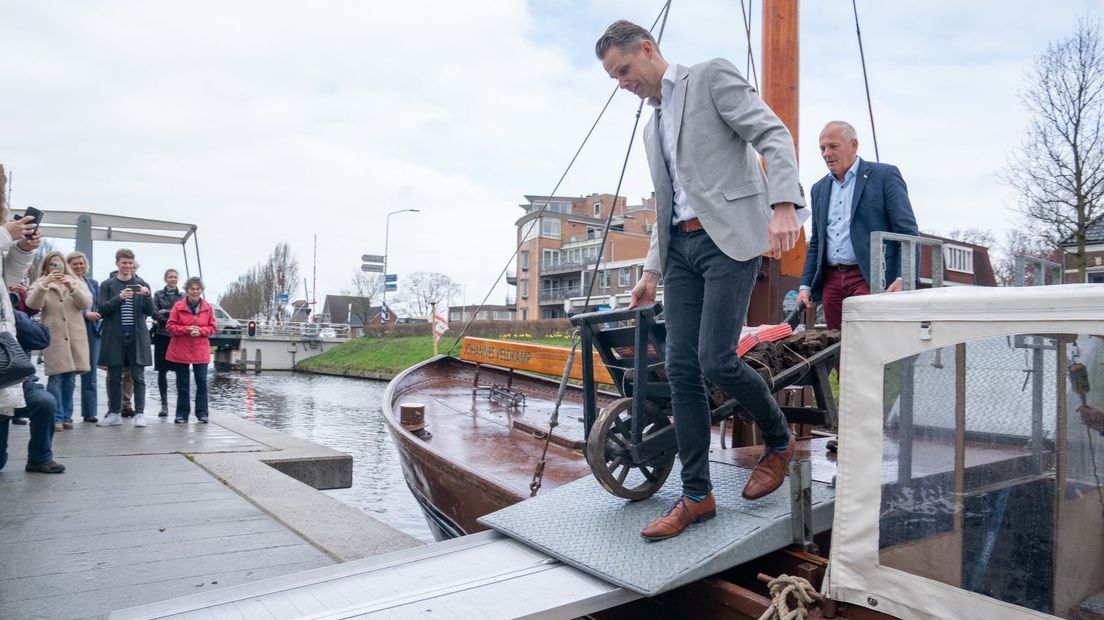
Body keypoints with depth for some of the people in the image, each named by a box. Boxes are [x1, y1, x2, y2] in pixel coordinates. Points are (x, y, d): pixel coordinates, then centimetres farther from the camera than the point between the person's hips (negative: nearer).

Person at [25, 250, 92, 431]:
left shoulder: (76, 282, 13)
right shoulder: (41, 284, 7)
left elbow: (87, 303, -2)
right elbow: (33, 304, -12)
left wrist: (72, 288, -18)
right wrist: (44, 284, -25)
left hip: (75, 337, 2)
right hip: (53, 337, -2)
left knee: (70, 378, 6)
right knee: (56, 377, -9)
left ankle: (66, 416, 15)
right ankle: (56, 418, -4)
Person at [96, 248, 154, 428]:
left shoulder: (142, 284, 9)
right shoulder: (107, 285, 7)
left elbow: (150, 311, 4)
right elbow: (102, 309, -2)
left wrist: (146, 296, -14)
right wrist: (119, 297, -18)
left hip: (137, 337, 0)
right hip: (114, 337, 0)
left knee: (138, 377, 0)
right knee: (114, 377, 5)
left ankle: (139, 413, 2)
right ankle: (115, 414, 14)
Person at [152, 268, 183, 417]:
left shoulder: (182, 296, 9)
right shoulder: (158, 295, 9)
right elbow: (155, 314, -1)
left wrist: (165, 312, -8)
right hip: (162, 336, 1)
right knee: (162, 371, 2)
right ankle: (164, 404, 9)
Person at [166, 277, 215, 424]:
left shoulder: (207, 307, 3)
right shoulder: (178, 306, -1)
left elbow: (212, 327, 6)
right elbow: (170, 326, -2)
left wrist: (200, 331, -13)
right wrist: (186, 329, -16)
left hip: (200, 351, 0)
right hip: (181, 350, 0)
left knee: (202, 382, -3)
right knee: (182, 383, 7)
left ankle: (202, 413, 5)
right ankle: (182, 414, 15)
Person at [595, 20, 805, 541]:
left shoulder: (712, 77, 3)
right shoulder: (652, 127, 25)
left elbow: (774, 136, -8)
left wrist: (784, 204, -24)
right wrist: (651, 269, 20)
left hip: (728, 238, -7)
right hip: (681, 248, 7)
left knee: (716, 361, -15)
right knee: (681, 368, 0)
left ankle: (778, 441, 14)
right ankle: (696, 496, 8)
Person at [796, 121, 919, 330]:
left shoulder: (885, 175, 2)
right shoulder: (819, 188, 18)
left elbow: (908, 232, -4)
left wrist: (903, 279, -16)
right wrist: (806, 285, 10)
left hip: (871, 279, -5)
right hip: (831, 280, 5)